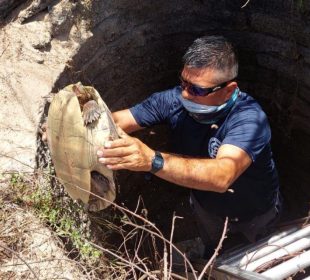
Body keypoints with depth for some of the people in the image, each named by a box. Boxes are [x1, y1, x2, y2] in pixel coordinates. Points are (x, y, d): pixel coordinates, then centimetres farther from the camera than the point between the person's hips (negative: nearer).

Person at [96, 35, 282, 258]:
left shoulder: (249, 118, -43)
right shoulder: (176, 99, -28)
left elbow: (222, 176, -61)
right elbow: (117, 121, -29)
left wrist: (153, 161, -74)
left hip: (255, 213, -3)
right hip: (206, 205, 4)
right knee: (211, 246, 37)